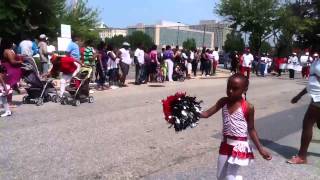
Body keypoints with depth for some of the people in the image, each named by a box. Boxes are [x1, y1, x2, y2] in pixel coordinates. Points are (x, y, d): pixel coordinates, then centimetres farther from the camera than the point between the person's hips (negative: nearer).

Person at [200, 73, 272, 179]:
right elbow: (207, 114, -7)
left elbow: (251, 129, -5)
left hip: (239, 146, -5)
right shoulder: (223, 102, -3)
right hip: (226, 144, 5)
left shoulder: (248, 107, -14)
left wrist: (260, 149, -5)